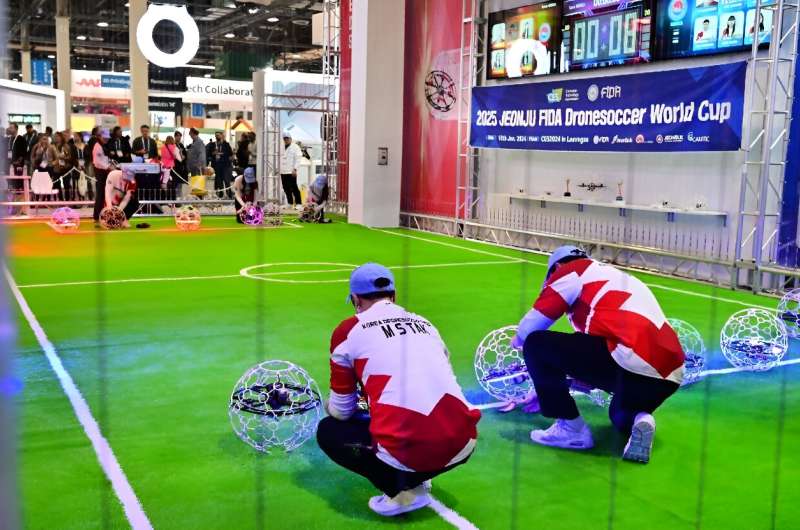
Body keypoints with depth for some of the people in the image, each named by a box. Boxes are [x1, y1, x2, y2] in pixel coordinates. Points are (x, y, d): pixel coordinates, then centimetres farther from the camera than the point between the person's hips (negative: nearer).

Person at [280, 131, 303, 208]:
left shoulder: (295, 147, -2)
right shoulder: (282, 148, 18)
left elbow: (298, 159, -8)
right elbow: (280, 159, 22)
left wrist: (295, 169, -16)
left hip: (291, 172, -6)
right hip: (283, 172, 7)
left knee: (294, 188, -10)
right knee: (286, 188, 8)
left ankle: (299, 203, -6)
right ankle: (290, 203, 17)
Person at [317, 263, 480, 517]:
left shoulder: (350, 330, 6)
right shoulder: (425, 323, 20)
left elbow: (341, 412, 12)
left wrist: (330, 408, 39)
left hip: (408, 451, -5)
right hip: (463, 444, 6)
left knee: (329, 431, 21)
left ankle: (402, 490, 5)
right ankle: (413, 477, 17)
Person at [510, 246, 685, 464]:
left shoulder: (571, 271, 10)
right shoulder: (618, 277, 32)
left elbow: (533, 324, 9)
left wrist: (519, 339, 32)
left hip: (632, 361, -9)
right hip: (668, 375, 9)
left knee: (537, 345, 3)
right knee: (621, 416, 38)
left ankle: (571, 428, 5)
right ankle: (638, 420, 4)